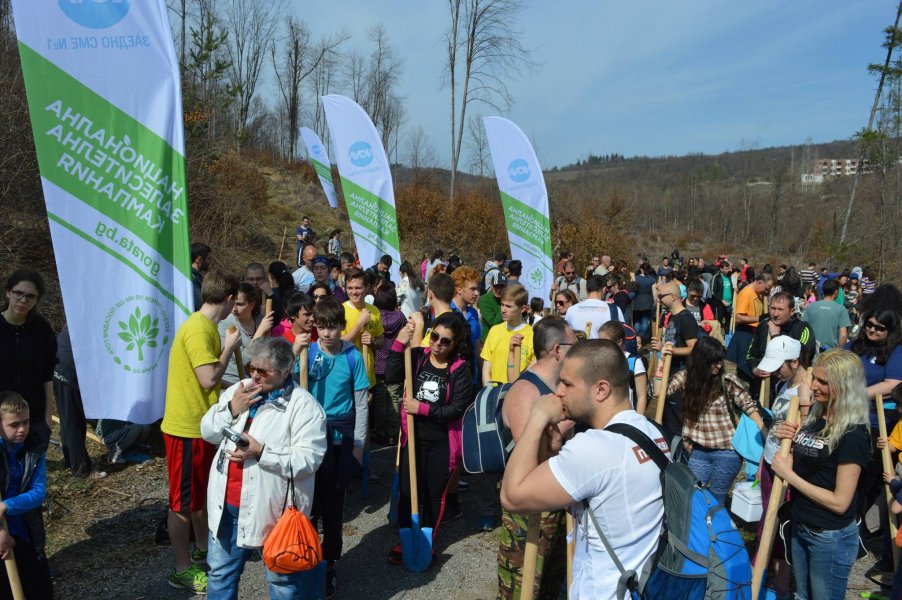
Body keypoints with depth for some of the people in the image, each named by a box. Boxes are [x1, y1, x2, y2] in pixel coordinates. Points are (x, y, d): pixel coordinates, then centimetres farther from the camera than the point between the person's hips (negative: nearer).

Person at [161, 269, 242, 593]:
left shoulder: (207, 327, 9)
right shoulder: (197, 329, -22)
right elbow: (209, 379, -25)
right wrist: (229, 347, -14)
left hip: (201, 424, 10)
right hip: (186, 428, -10)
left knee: (202, 493, 22)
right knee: (183, 501, 4)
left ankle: (203, 549, 39)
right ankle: (182, 570, 17)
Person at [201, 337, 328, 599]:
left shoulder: (302, 404, -16)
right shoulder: (238, 391, 5)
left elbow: (309, 458, -22)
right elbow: (208, 432, 6)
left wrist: (261, 452, -29)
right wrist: (231, 409, -12)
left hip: (273, 509, -6)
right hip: (227, 504, 6)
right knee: (220, 572, 23)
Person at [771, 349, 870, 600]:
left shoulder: (852, 435, -21)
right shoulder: (814, 417, 2)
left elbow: (840, 502, -22)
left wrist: (788, 475, -19)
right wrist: (786, 440, -5)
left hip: (831, 538, -7)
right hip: (800, 528, 7)